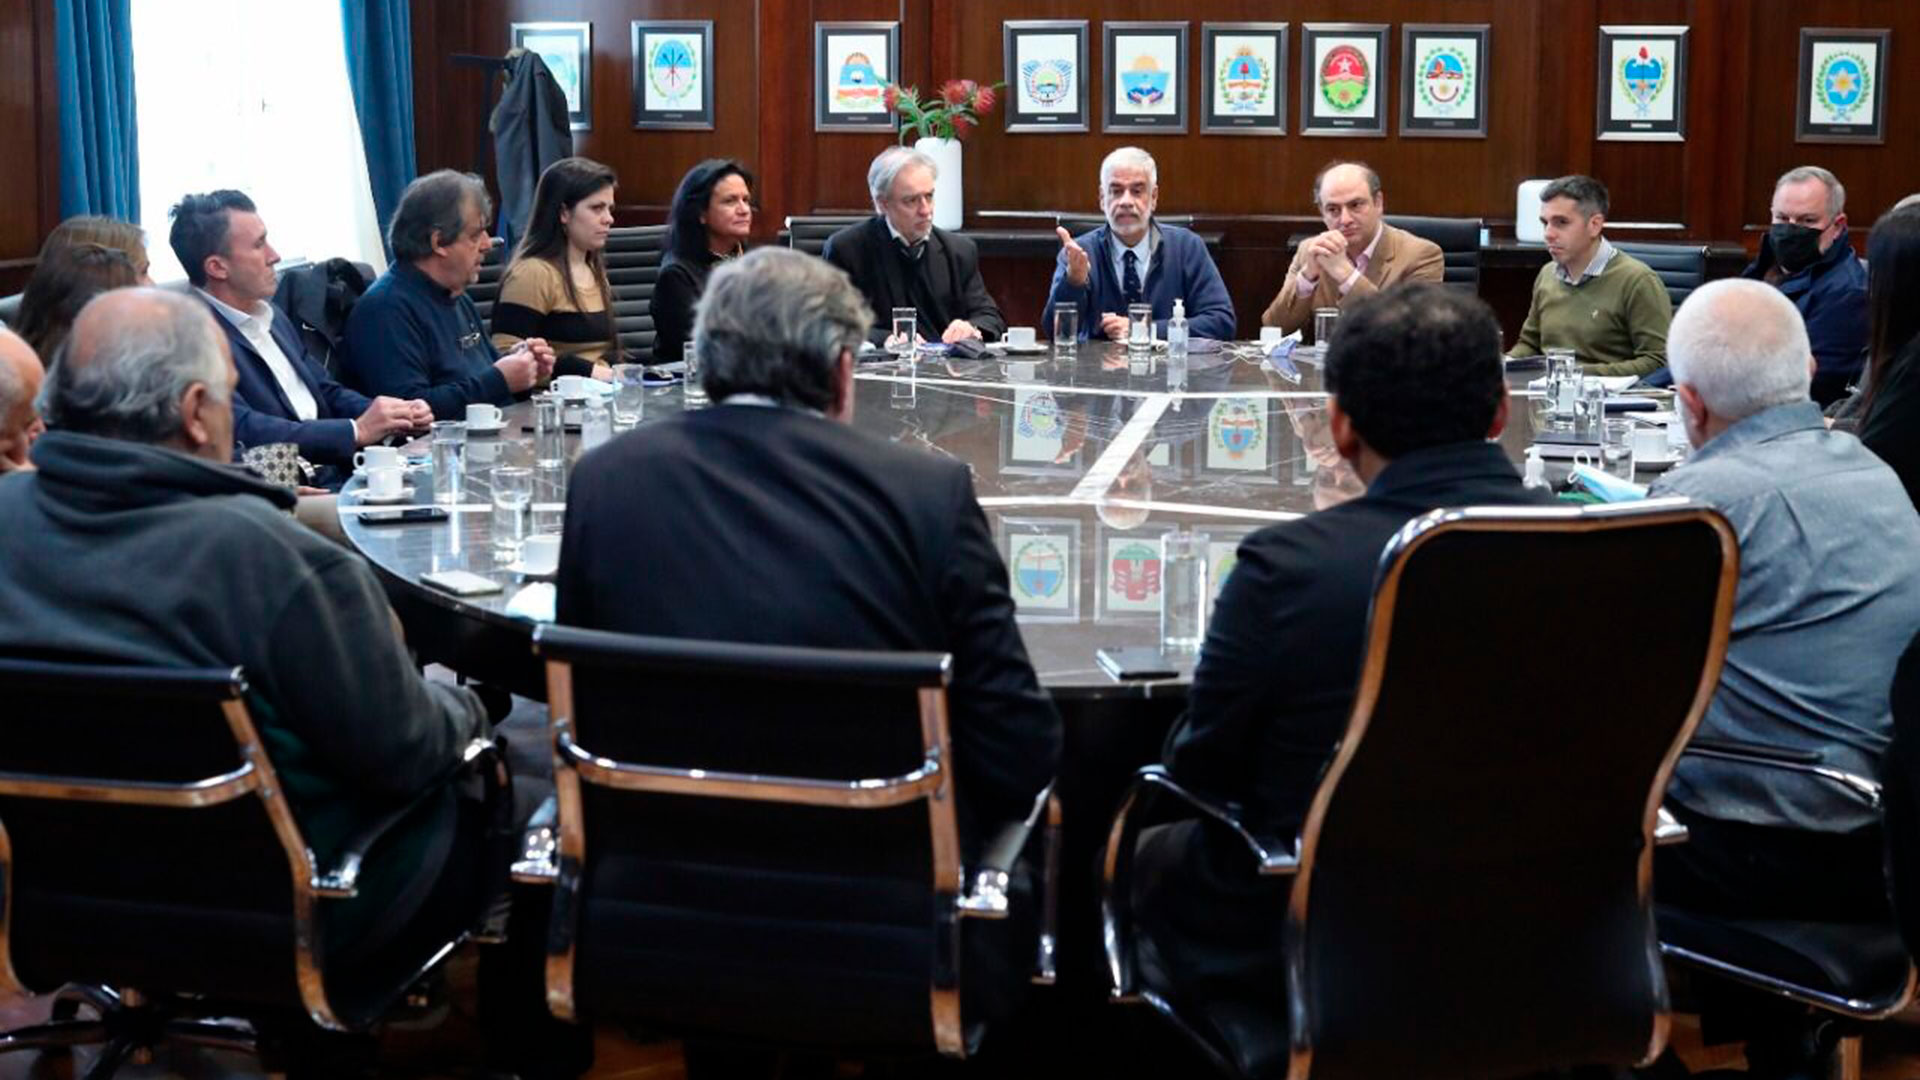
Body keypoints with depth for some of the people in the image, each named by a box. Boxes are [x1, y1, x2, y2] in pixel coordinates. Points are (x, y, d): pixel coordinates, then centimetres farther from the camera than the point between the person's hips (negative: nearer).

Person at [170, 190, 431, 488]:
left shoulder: (271, 316, 17)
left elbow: (327, 393, 22)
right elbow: (244, 434, -22)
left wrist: (398, 416, 3)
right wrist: (357, 431, -17)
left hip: (341, 475, 9)